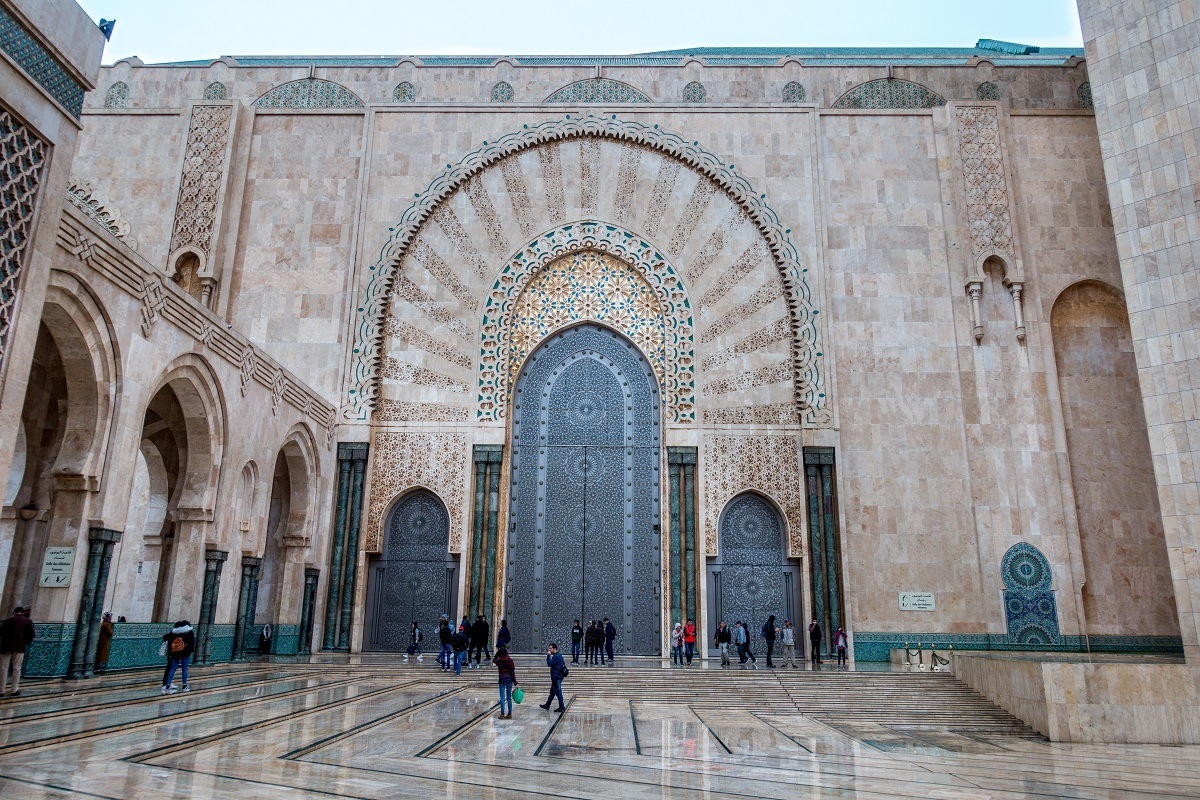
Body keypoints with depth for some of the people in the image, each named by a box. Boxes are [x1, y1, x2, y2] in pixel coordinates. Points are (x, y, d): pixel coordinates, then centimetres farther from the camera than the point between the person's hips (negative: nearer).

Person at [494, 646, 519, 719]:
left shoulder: (498, 661, -5)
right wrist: (515, 682, -2)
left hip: (502, 681, -1)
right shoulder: (510, 660, -6)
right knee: (509, 697, 9)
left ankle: (502, 714, 1)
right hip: (509, 680, 1)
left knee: (502, 698, 3)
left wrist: (497, 651, 22)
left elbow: (494, 660, 21)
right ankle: (509, 714, 13)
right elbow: (512, 672, -6)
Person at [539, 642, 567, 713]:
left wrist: (548, 655, -16)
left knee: (558, 692, -3)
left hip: (557, 678, -10)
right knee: (552, 692, 18)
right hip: (556, 677, 10)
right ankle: (547, 705, 28)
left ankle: (562, 707, 3)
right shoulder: (557, 656, 14)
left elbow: (549, 664, -21)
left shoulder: (557, 656, -18)